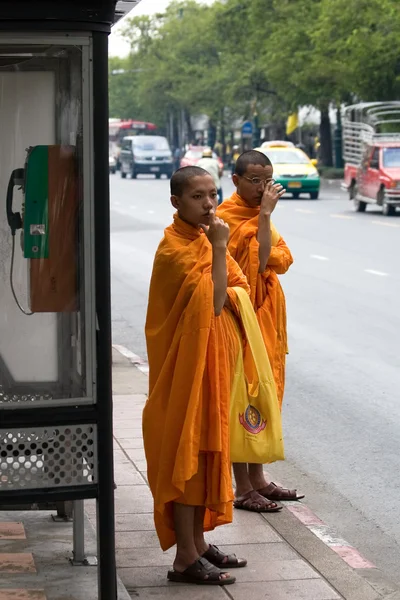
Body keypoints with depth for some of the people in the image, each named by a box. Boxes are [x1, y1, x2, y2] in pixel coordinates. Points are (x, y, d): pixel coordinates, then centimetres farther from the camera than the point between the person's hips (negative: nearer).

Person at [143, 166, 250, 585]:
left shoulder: (203, 238, 9)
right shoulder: (175, 249, -18)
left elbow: (241, 285, 10)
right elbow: (214, 301, -24)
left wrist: (225, 295, -12)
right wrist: (219, 247, -22)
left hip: (213, 359, 9)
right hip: (190, 362, -9)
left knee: (204, 449, 13)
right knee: (187, 451, -5)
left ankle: (198, 543, 23)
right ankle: (186, 558, 1)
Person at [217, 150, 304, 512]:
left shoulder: (256, 214, 13)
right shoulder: (227, 217, -14)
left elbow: (283, 261, 4)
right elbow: (261, 260, -24)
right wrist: (265, 214, -23)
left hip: (266, 318, 9)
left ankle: (257, 479, 24)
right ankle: (243, 489, 2)